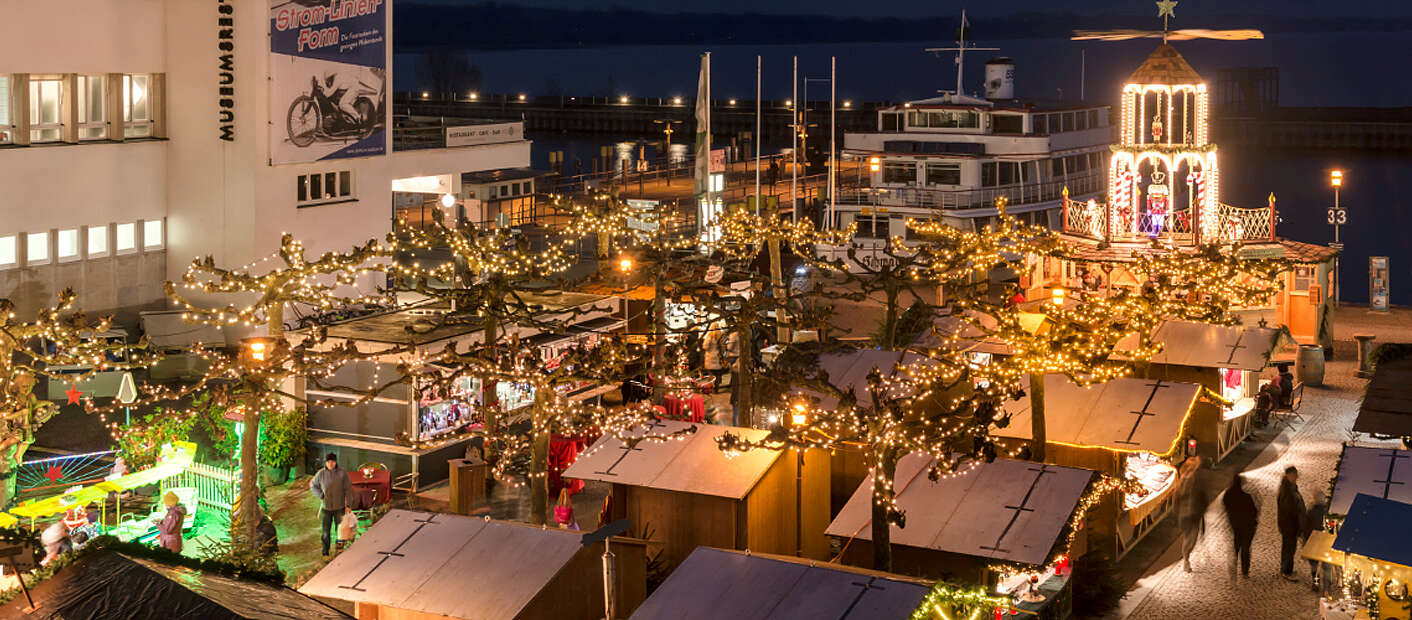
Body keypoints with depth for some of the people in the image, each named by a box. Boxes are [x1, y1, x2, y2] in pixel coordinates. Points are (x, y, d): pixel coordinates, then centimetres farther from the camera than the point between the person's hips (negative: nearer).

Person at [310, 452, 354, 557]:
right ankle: (325, 553, 17)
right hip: (326, 507, 1)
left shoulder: (342, 473, -12)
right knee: (325, 531, 3)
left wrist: (348, 504, -10)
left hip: (339, 507, -1)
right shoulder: (321, 474, -6)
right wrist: (321, 495, -5)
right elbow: (313, 486, 10)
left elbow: (348, 489, -8)